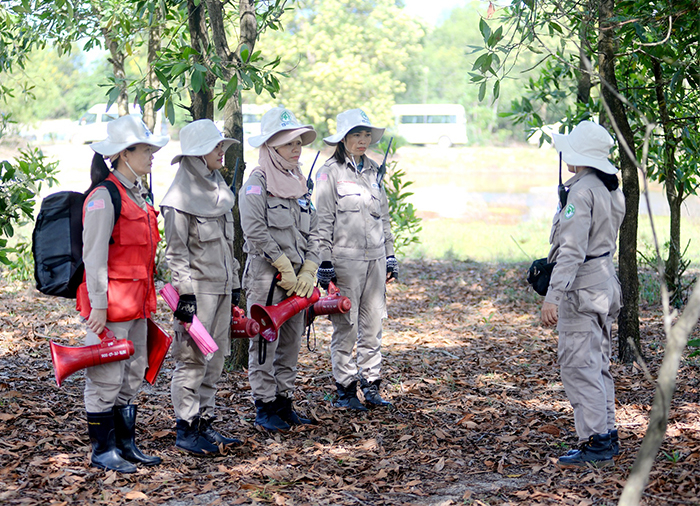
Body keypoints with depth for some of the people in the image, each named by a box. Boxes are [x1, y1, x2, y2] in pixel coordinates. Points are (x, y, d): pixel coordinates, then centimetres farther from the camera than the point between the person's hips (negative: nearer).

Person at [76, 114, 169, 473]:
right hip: (111, 302, -9)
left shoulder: (138, 195, 14)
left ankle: (126, 443, 25)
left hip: (137, 302, 9)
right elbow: (94, 255, -16)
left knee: (132, 375, 15)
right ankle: (102, 450, 9)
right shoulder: (104, 197, -14)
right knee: (106, 379, -1)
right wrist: (97, 305, -18)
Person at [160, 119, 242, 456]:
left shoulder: (218, 188, 14)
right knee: (192, 359, -5)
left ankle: (205, 423, 18)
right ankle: (186, 429, 2)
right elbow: (176, 250, -13)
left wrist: (234, 283, 19)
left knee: (215, 358, 10)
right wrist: (185, 293, -18)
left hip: (221, 286, 8)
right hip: (198, 287, -8)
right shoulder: (181, 195, -11)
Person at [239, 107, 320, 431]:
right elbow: (256, 232, -18)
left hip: (297, 279, 7)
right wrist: (284, 268, -16)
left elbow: (312, 232, 13)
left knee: (291, 341, 11)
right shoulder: (257, 184, -8)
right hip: (266, 275, -7)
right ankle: (265, 407, 6)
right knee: (265, 342, -3)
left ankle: (284, 402, 21)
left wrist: (308, 271, -1)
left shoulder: (299, 184, 15)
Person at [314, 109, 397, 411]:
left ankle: (371, 385, 15)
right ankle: (345, 390, 6)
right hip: (345, 258, -5)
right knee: (346, 327, -2)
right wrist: (325, 263, -11)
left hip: (375, 259, 6)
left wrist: (390, 256, 17)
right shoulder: (330, 172, -3)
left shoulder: (374, 171, 15)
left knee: (373, 324, 7)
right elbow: (323, 221, -6)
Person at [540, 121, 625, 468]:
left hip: (581, 286, -10)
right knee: (597, 363, 16)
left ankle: (595, 444, -5)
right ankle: (607, 435, 22)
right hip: (605, 280, 10)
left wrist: (553, 295, -27)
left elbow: (572, 249, -25)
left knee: (579, 366, -6)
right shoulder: (611, 189, 11)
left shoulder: (581, 191, -18)